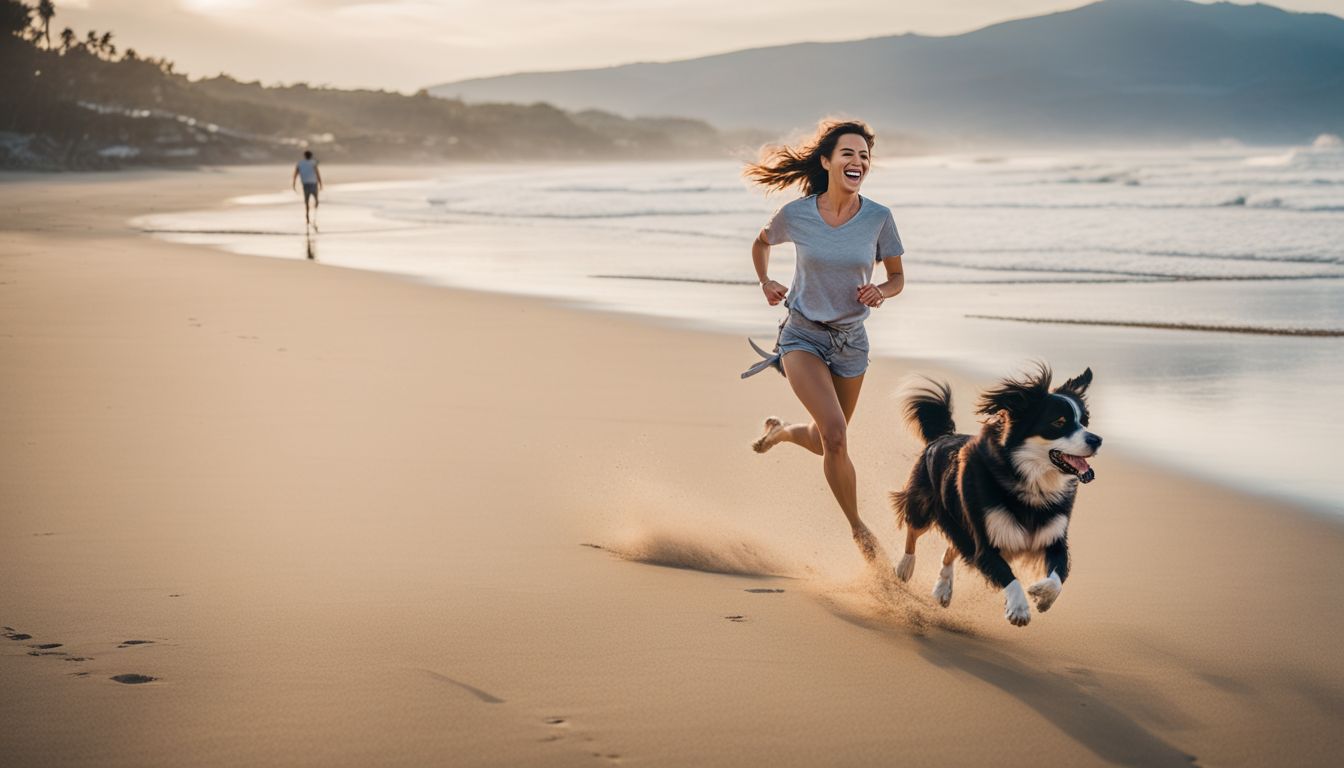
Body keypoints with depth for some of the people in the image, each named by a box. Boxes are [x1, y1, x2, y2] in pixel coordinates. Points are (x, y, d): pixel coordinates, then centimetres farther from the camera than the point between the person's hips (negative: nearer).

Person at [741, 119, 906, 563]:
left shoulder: (878, 218, -10)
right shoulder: (796, 214, -12)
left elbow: (897, 278, 2)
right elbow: (761, 243, 11)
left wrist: (881, 291, -20)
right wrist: (765, 283, -5)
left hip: (850, 340, 3)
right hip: (803, 335, -3)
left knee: (826, 443, 17)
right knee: (834, 433, -22)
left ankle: (779, 431, 52)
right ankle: (858, 530, -6)